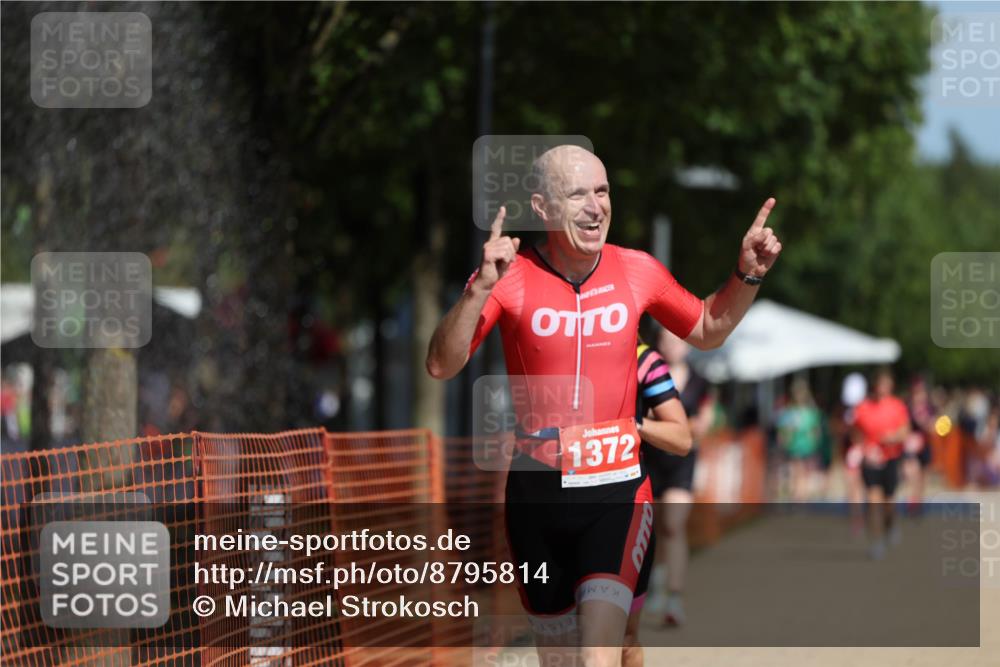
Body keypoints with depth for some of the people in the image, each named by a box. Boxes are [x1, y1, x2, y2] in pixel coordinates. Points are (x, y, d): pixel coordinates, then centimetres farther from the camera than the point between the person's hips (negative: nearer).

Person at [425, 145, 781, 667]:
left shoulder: (637, 271, 0)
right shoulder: (510, 278, -7)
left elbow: (708, 330, 17)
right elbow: (441, 366, -16)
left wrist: (747, 274, 1)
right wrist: (480, 288, -28)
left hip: (617, 492, 0)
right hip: (536, 495, 0)